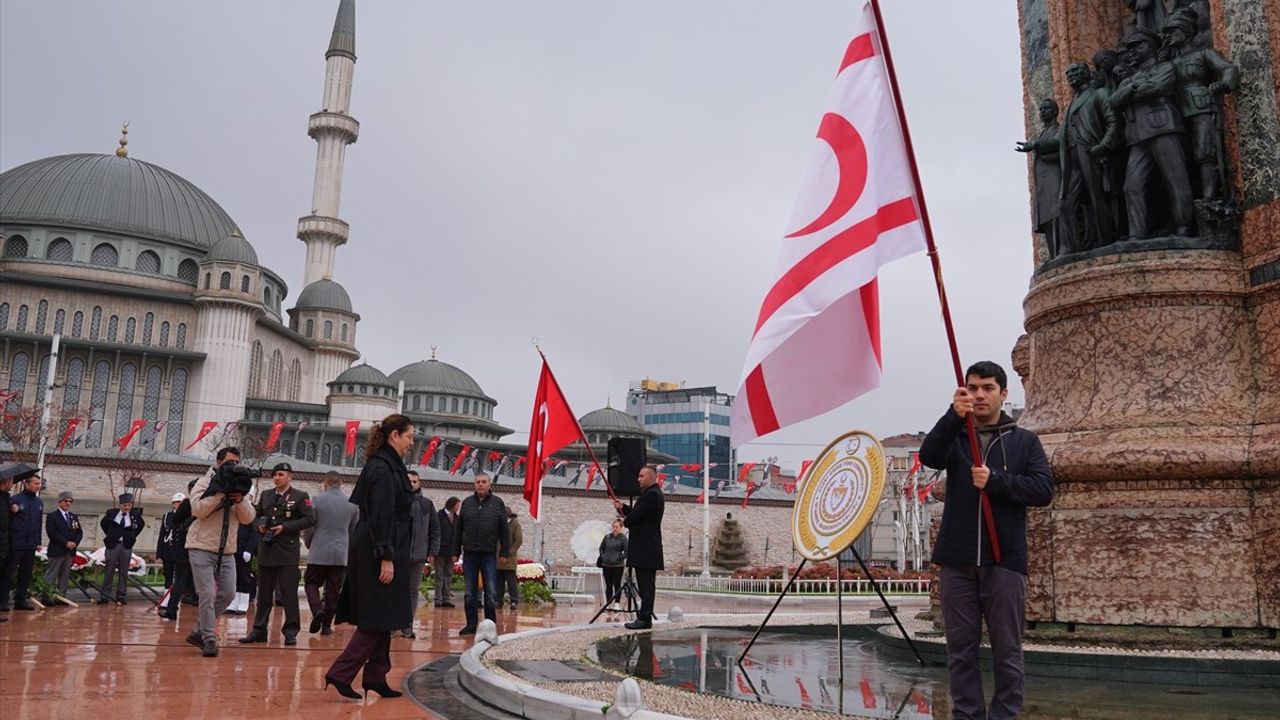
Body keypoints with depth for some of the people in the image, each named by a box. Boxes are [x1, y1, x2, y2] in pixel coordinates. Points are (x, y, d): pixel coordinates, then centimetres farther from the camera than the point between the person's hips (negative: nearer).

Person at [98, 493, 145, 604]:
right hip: (113, 545, -1)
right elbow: (103, 523, 16)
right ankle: (104, 596, 6)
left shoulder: (135, 515, -1)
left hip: (126, 546, 1)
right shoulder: (112, 513, -3)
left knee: (123, 573, 5)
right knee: (109, 572, 2)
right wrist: (110, 535, 10)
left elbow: (141, 524, 19)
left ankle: (120, 597, 10)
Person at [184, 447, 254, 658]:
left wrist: (239, 500, -14)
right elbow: (198, 510, -21)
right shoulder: (205, 484, -3)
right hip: (202, 549, -6)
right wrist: (221, 492, -21)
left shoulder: (238, 488, 12)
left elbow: (248, 518, 3)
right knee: (207, 595, -8)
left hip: (226, 552, 6)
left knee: (228, 593, 5)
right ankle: (209, 640, 0)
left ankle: (199, 632, 19)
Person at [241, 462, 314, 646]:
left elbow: (309, 519, -9)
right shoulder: (266, 495, 13)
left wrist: (285, 527, -15)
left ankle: (291, 631, 7)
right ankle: (259, 630, 19)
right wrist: (259, 525, -1)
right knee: (264, 594, 11)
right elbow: (257, 515, 22)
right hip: (266, 551, 5)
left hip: (288, 553, -5)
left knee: (289, 594, -1)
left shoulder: (300, 497, -2)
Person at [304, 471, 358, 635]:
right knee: (333, 590, 9)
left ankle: (317, 609, -12)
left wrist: (309, 544, 17)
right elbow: (354, 531, 11)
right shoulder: (352, 504, 2)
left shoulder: (317, 500, -6)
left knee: (311, 583, 12)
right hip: (341, 554, 2)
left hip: (319, 552, -2)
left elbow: (308, 527, -1)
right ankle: (327, 624, 11)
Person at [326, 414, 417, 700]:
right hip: (380, 551, -10)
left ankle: (376, 678, 18)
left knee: (381, 619, 13)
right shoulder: (383, 469, -15)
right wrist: (386, 558, -23)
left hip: (375, 550, 10)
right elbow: (381, 517, -21)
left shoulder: (385, 465, 14)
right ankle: (341, 674, -2)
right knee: (377, 619, -5)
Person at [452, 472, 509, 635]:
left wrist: (504, 552, -2)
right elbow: (458, 529, 12)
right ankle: (471, 624, 15)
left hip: (489, 555, -2)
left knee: (490, 593, -1)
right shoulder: (467, 503, 9)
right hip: (469, 554, 2)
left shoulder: (498, 503, 3)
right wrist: (456, 551, 8)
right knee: (470, 593, 7)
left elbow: (504, 530, 3)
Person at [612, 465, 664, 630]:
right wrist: (622, 508, 9)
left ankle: (645, 618, -7)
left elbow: (637, 515, -18)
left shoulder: (652, 495, -15)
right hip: (645, 549, 11)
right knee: (645, 584, 12)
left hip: (646, 550, -11)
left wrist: (625, 521, 2)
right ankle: (644, 616, 17)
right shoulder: (652, 494, 20)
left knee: (646, 584, -8)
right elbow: (637, 513, 20)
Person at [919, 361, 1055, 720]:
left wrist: (995, 481, -16)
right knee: (961, 650, 7)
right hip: (957, 560, 1)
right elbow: (929, 456, -13)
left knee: (1007, 651, 5)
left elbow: (1044, 489, -3)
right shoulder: (955, 437, 10)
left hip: (1005, 560, -1)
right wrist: (953, 415, -28)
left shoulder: (1025, 441, 9)